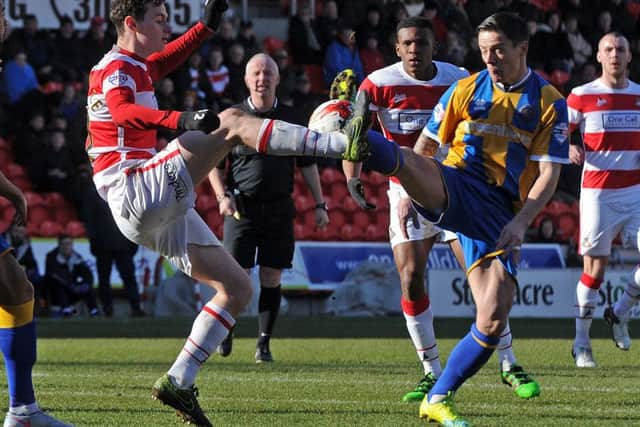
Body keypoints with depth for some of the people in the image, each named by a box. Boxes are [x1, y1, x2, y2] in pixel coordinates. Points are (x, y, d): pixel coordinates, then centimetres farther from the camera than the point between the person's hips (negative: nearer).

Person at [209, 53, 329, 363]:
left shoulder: (291, 118, 8)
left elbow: (307, 164, 13)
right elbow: (214, 163, 6)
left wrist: (319, 204, 9)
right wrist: (222, 196, -9)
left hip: (279, 208, 2)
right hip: (241, 207, -2)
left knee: (271, 277, 1)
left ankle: (264, 343, 8)